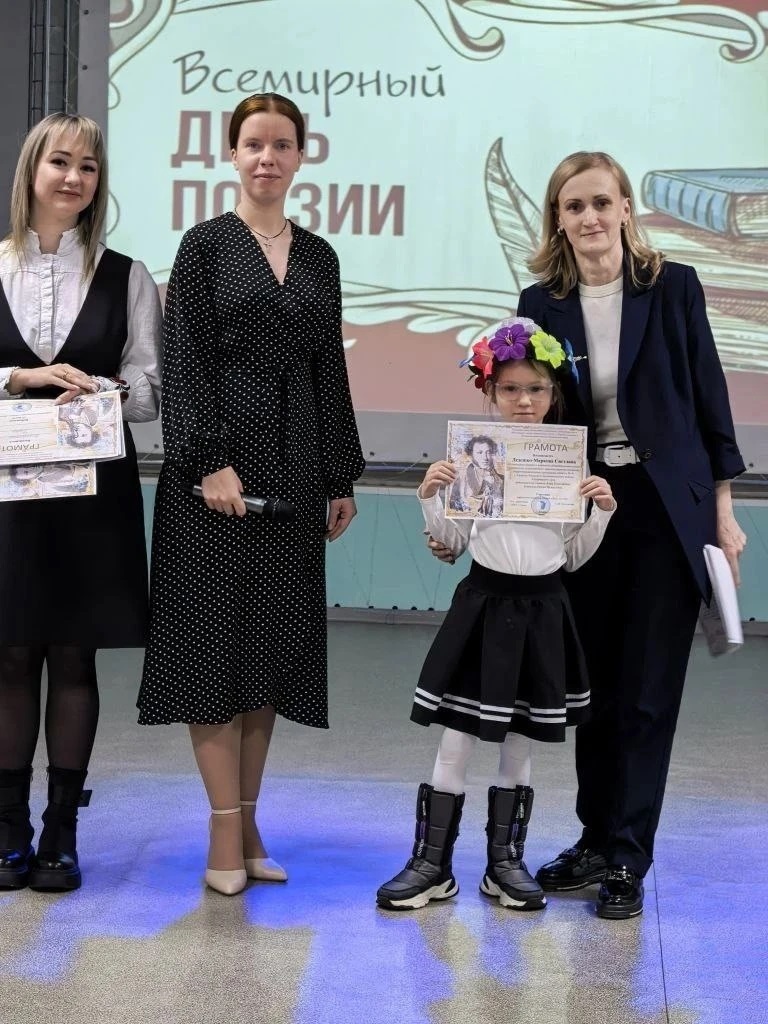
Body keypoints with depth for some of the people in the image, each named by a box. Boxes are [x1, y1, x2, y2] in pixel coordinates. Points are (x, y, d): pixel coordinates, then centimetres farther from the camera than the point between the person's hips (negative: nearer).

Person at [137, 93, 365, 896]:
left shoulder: (318, 257, 13)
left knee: (274, 641, 6)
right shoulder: (207, 245, -1)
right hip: (220, 461, -5)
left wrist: (340, 479, 11)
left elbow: (330, 370, 14)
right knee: (216, 636, -4)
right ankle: (225, 830, 0)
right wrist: (211, 462, -18)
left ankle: (248, 820, 15)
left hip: (295, 467, 5)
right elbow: (185, 361, -8)